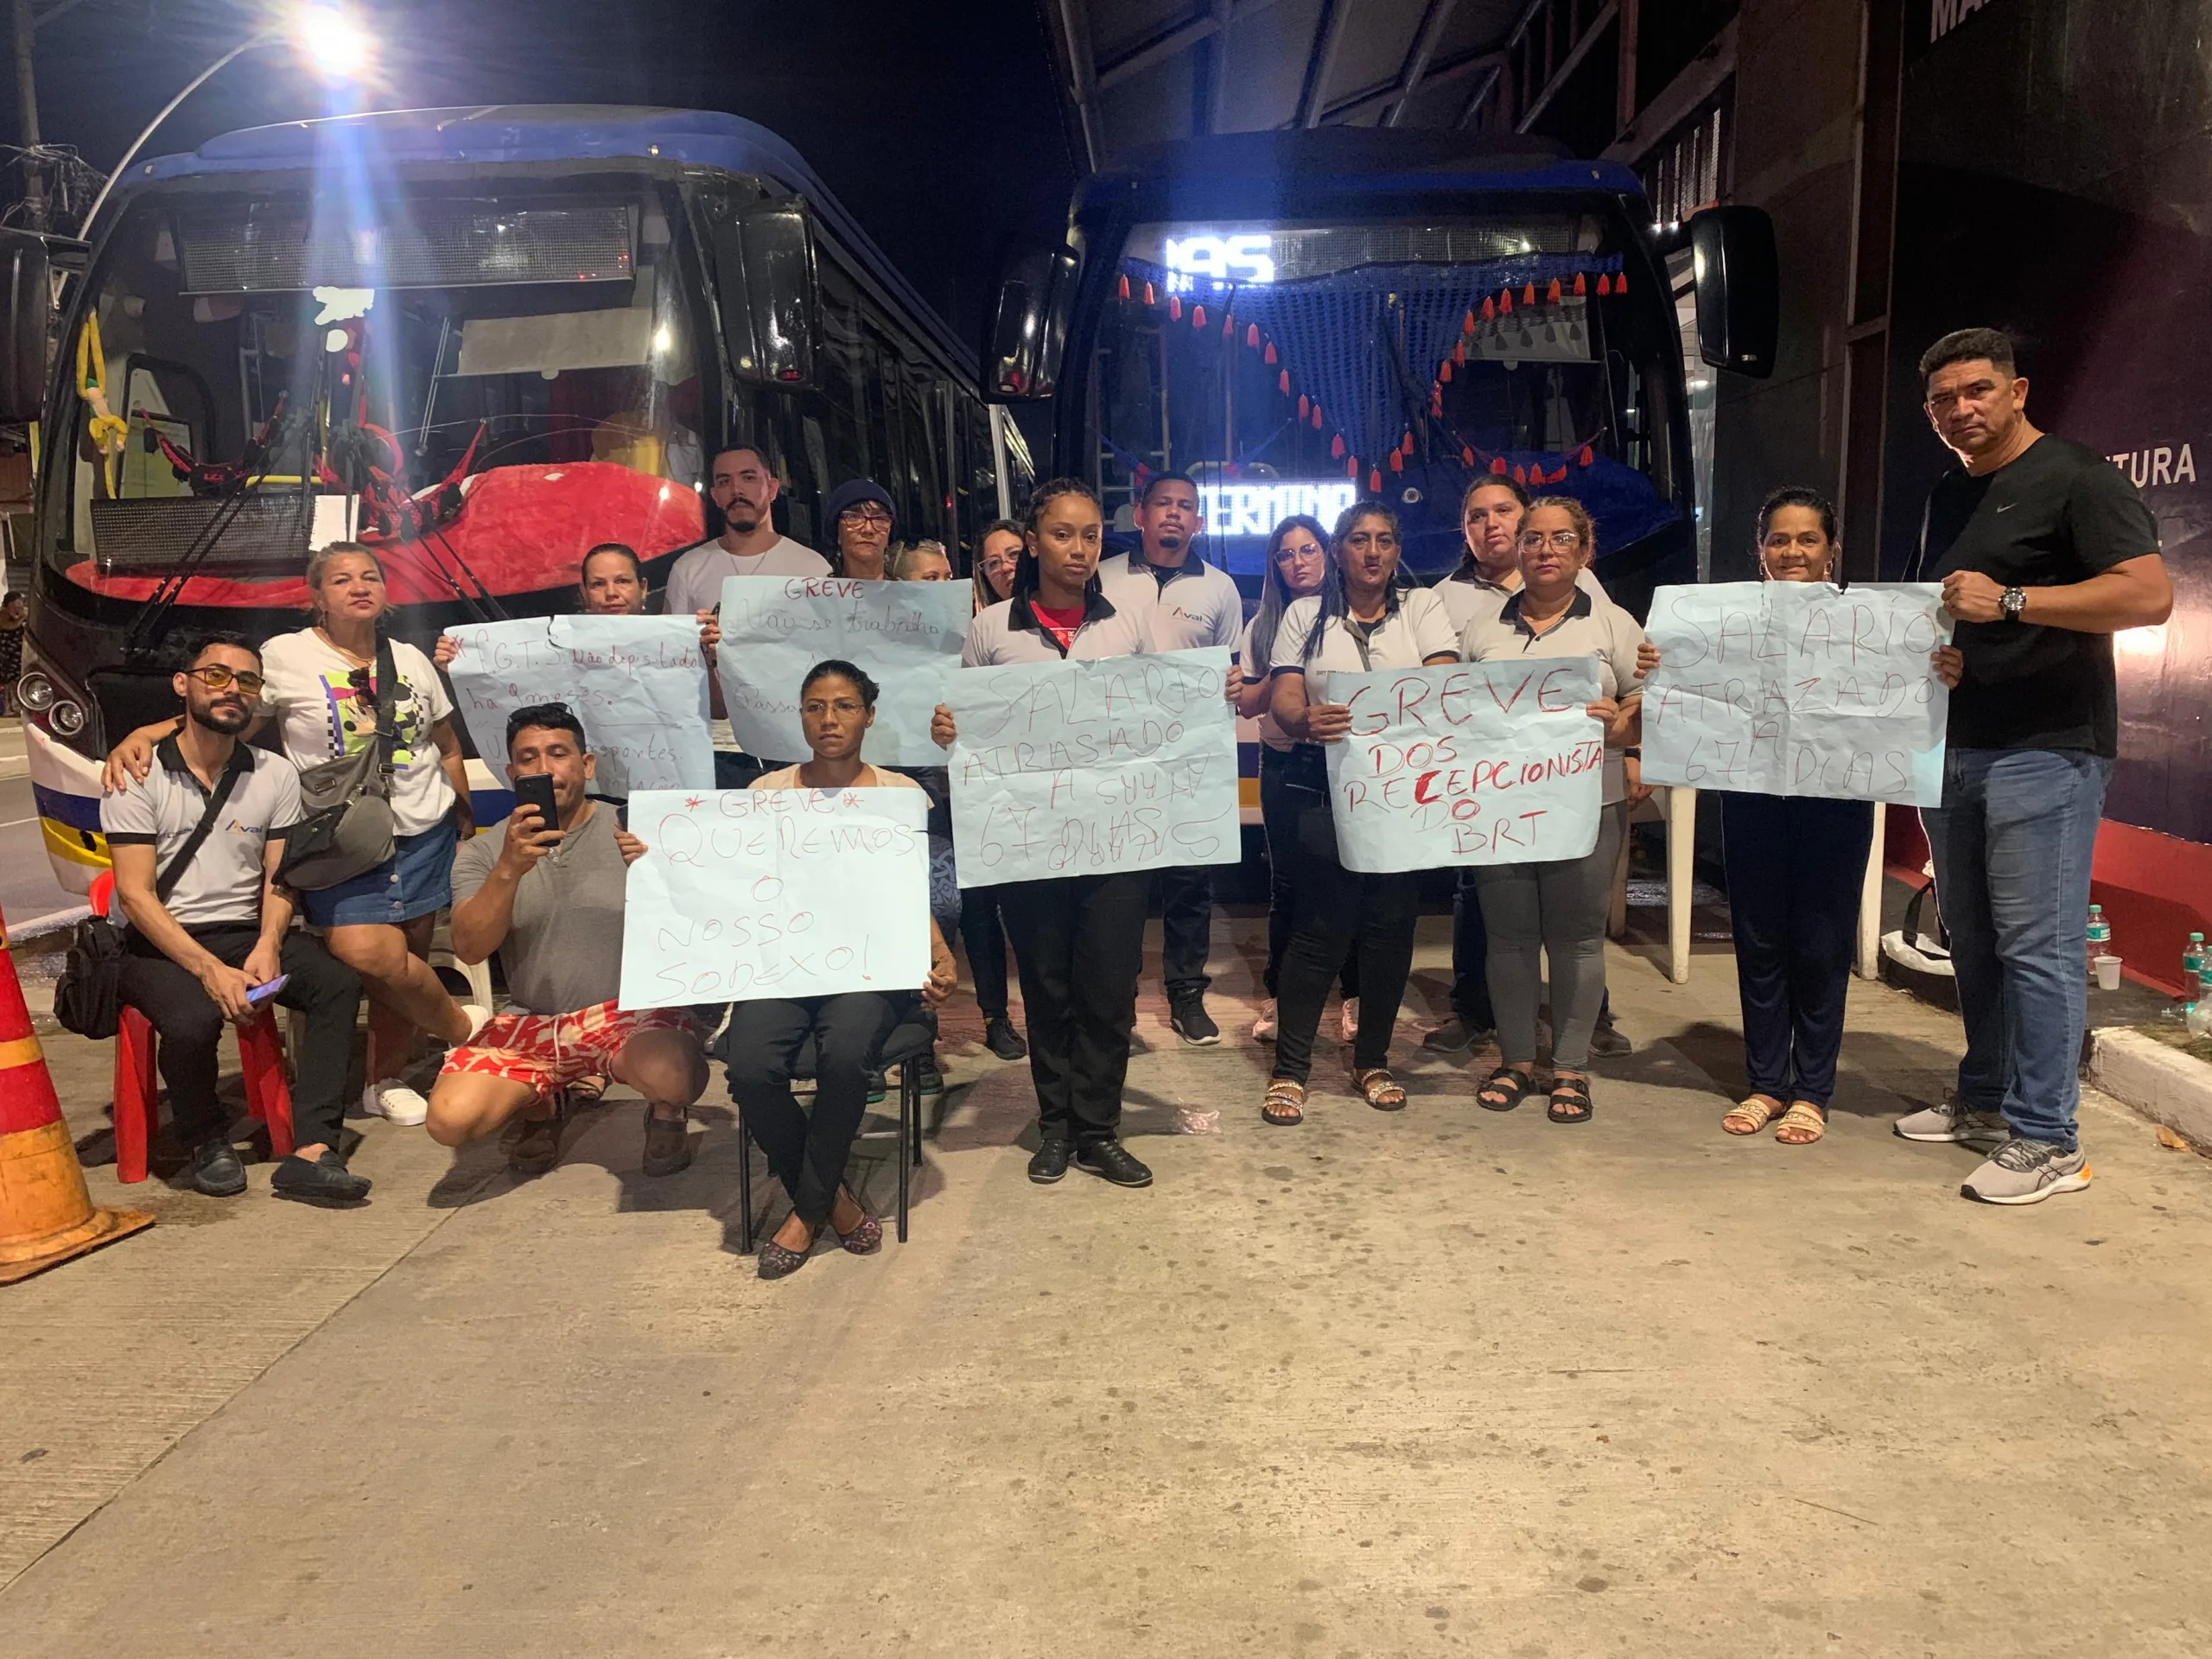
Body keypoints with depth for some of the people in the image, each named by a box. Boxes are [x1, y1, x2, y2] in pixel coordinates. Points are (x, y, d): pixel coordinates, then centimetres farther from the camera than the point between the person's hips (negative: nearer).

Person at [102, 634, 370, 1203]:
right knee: (194, 1020, -34)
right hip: (159, 942, -3)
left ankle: (311, 1152, -30)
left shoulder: (275, 775, 8)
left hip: (247, 934, 4)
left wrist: (267, 947, -14)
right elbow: (135, 895, -10)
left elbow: (280, 878, 7)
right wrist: (210, 970, -22)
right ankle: (206, 1145, -4)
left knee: (339, 982, -25)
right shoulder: (138, 776, -4)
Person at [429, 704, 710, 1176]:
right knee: (449, 1119, -21)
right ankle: (539, 1106, 14)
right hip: (531, 1023, 2)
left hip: (630, 1012, -2)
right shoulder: (483, 852, 6)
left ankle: (667, 1112, 5)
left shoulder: (632, 833, 1)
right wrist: (509, 870, -27)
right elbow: (469, 949, -11)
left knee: (671, 1076, -35)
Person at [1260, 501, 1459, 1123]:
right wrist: (1305, 720, -27)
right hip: (1322, 786, -1)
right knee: (1319, 928, -5)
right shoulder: (1306, 615, 9)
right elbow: (1282, 696, -2)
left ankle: (1372, 1060, 21)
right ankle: (1290, 1069, 4)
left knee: (1391, 927, 5)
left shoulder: (1421, 607, 10)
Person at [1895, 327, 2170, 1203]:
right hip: (1954, 744, 8)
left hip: (2045, 747, -8)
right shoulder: (1945, 497, 17)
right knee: (1971, 936, 13)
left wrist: (2010, 601, -26)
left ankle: (2045, 1140, -1)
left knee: (2036, 942, -8)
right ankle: (1985, 1099, 26)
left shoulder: (2077, 477, -7)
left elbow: (2150, 594, -19)